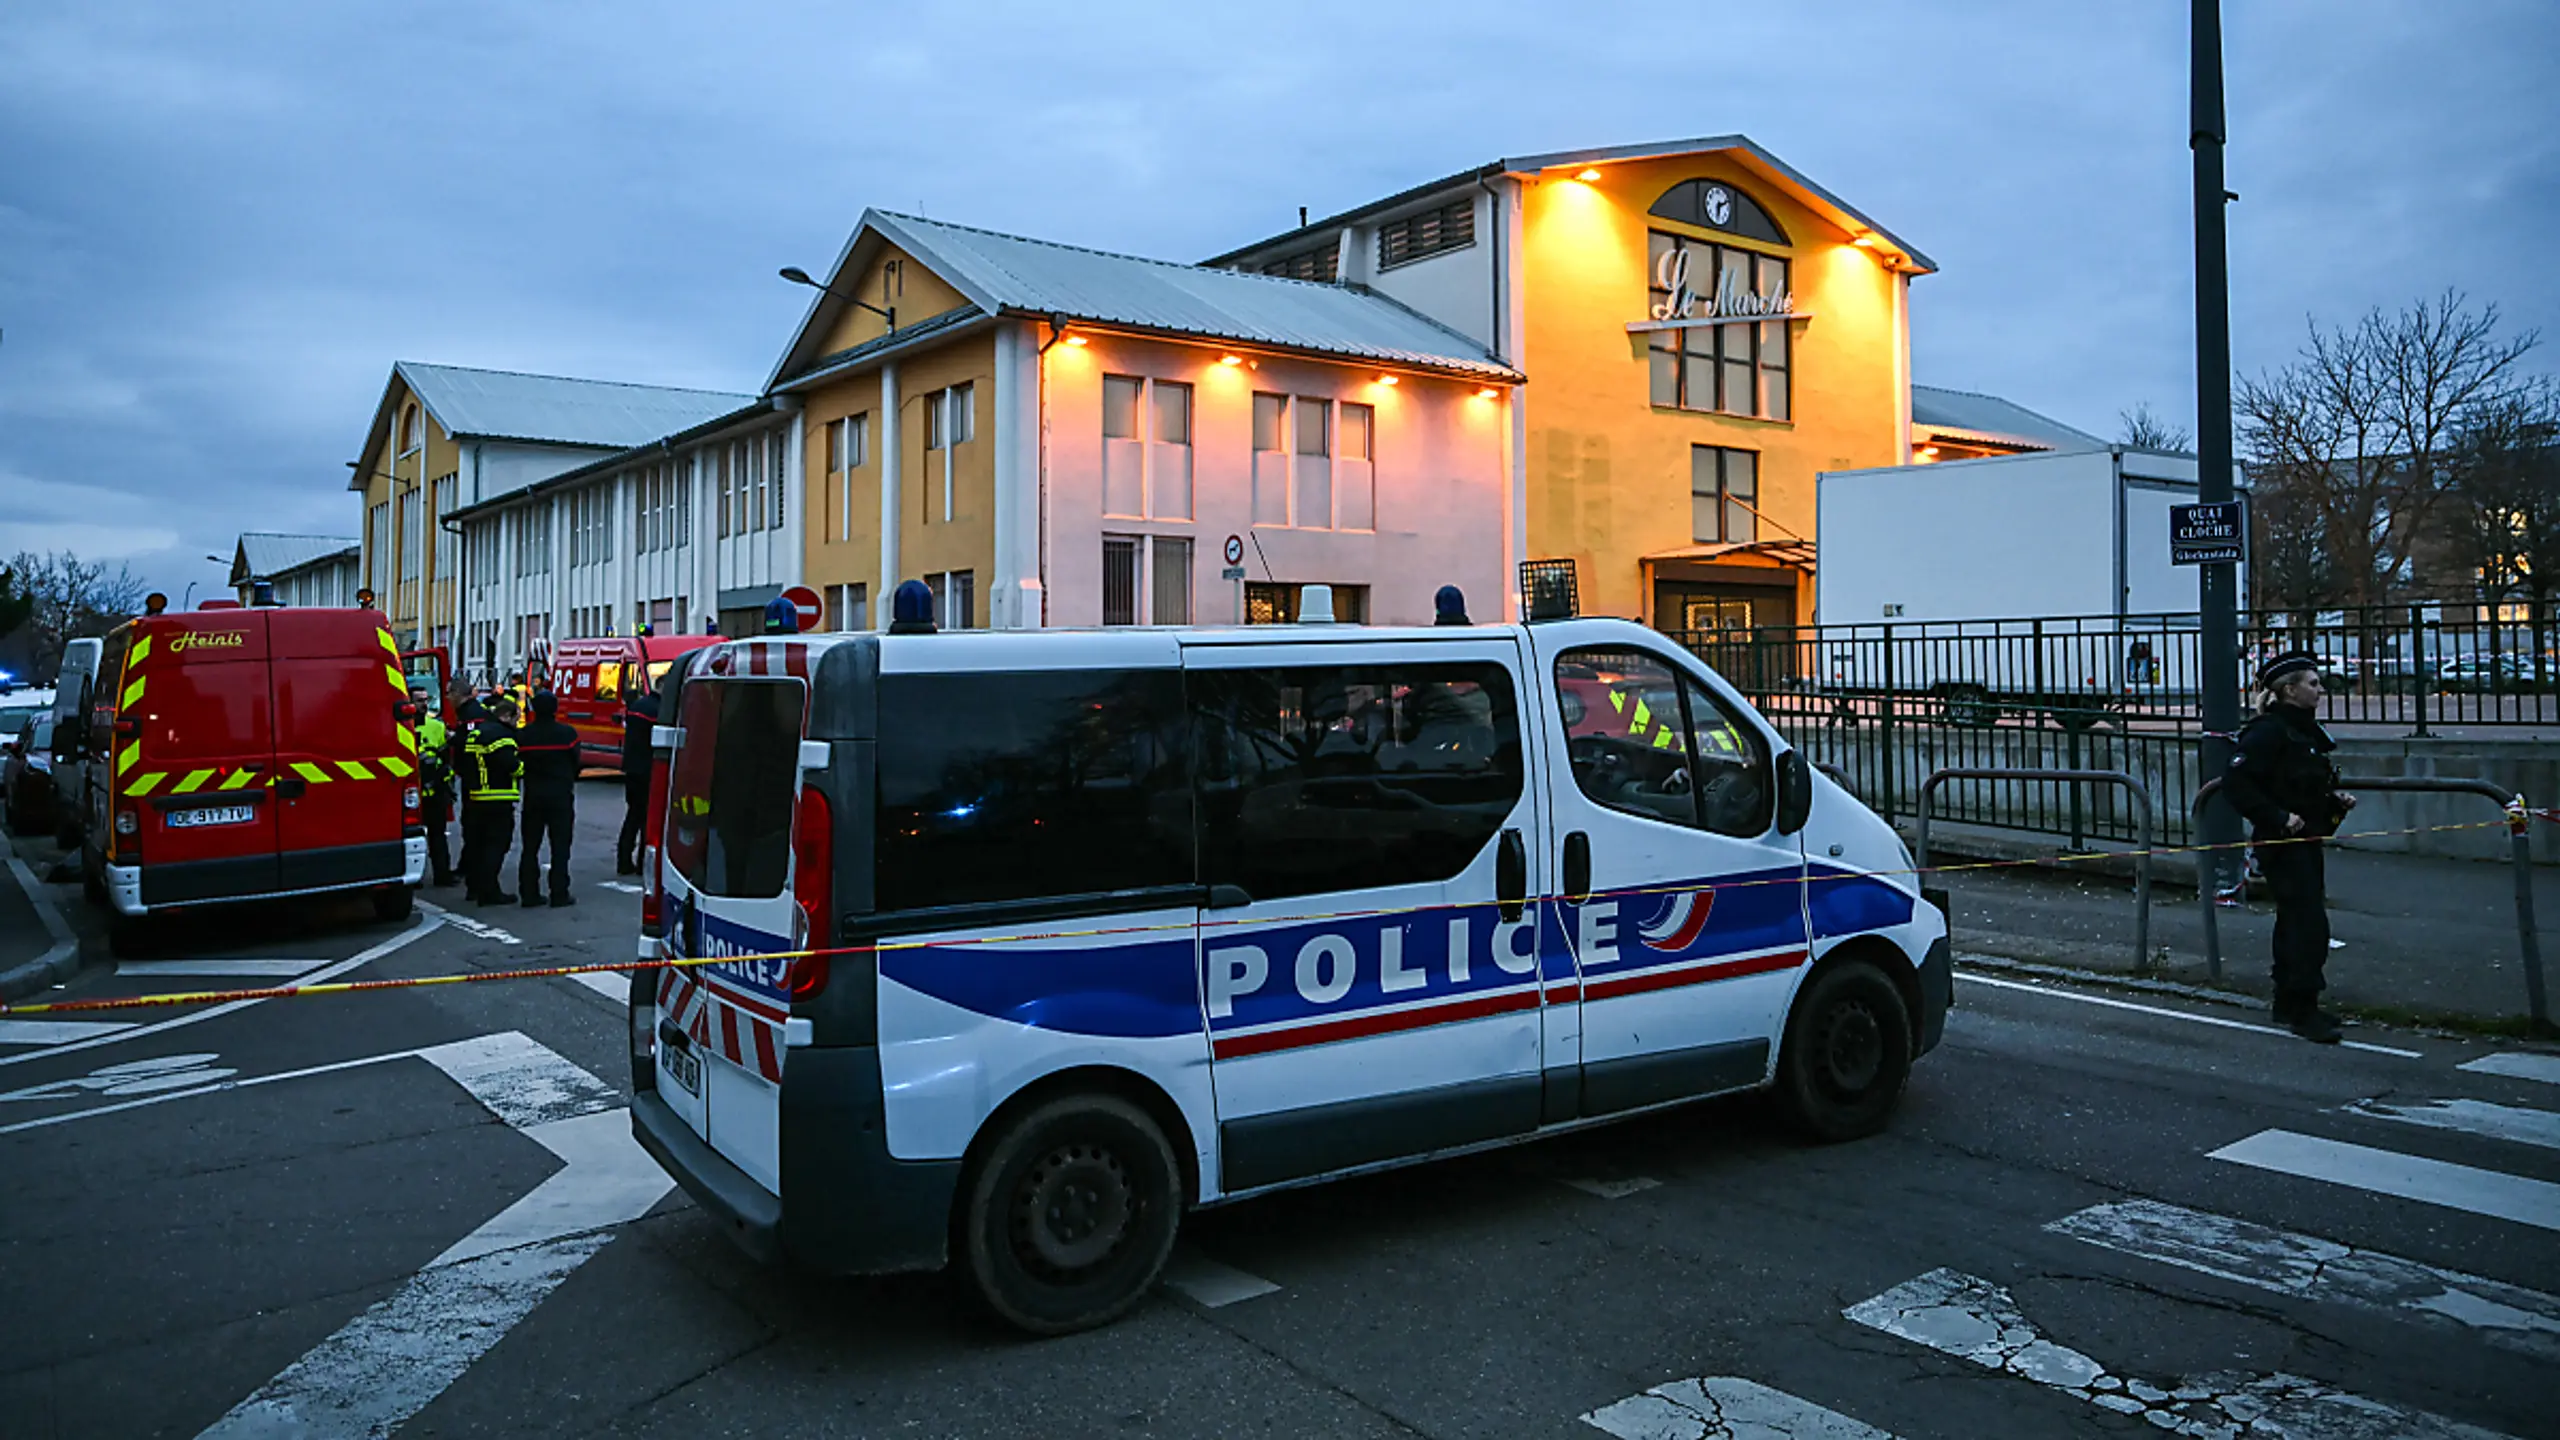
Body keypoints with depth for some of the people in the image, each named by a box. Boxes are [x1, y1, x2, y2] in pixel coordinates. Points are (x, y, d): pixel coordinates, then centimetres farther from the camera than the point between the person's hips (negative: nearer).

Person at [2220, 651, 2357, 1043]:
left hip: (2305, 841, 10)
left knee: (2295, 921, 15)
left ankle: (2289, 1004, 25)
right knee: (2309, 922, -12)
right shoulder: (2268, 731, -16)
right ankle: (2303, 1010, -8)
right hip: (2281, 845, -10)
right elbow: (2236, 783, -23)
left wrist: (2335, 798, 9)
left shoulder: (2305, 730, 14)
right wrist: (2279, 817, -24)